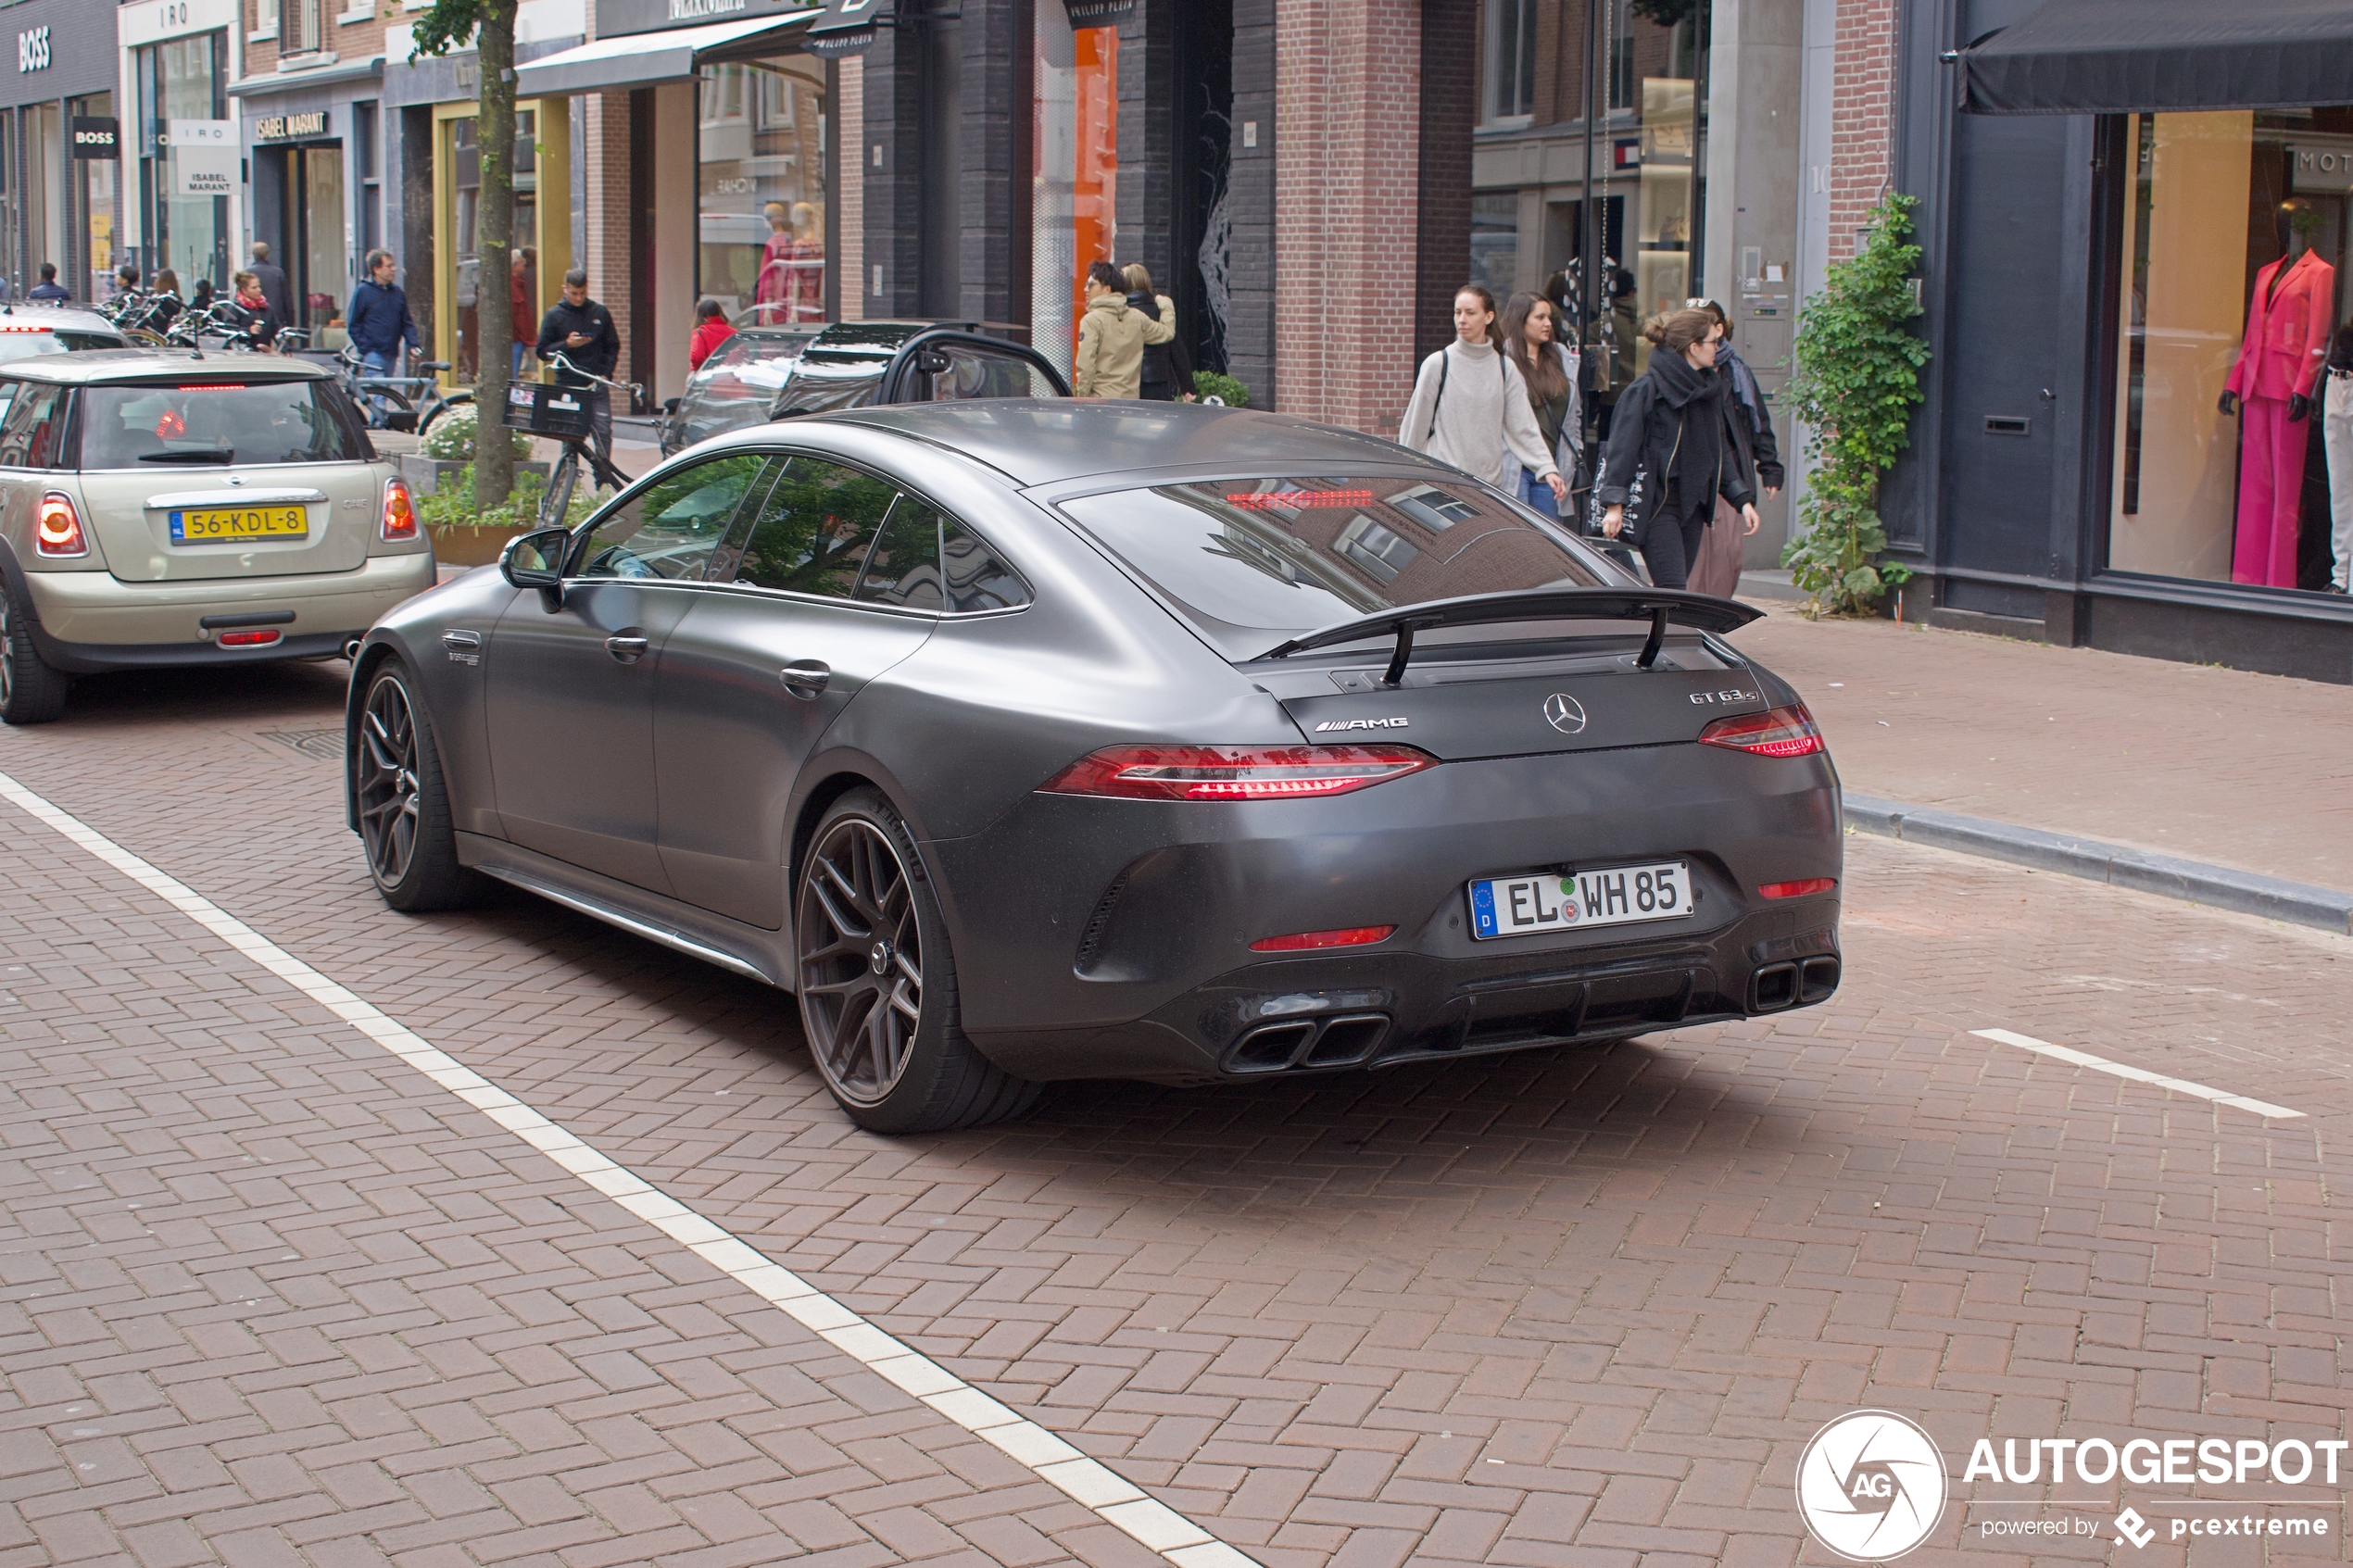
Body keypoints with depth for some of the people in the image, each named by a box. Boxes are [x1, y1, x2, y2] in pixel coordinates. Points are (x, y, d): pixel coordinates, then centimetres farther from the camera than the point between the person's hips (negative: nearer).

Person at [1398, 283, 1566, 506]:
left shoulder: (1505, 368, 8)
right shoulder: (1437, 364, 0)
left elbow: (1523, 426, 5)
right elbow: (1416, 424, 4)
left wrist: (1547, 468, -6)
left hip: (1491, 484, 3)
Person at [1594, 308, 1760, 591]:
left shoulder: (1709, 389, 13)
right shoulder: (1647, 389, -11)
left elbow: (1722, 450, 19)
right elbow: (1622, 447, -13)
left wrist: (1743, 499, 12)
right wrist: (1614, 503, -19)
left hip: (1692, 505, 8)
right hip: (1657, 506, -8)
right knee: (1673, 591, -14)